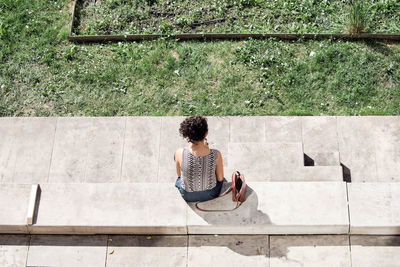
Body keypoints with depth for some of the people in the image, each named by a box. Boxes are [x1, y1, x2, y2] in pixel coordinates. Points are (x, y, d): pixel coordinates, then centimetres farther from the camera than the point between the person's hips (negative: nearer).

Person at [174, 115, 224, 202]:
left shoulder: (180, 153, -30)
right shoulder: (216, 154, -30)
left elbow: (179, 174, -9)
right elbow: (220, 178, -12)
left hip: (188, 196, 0)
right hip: (211, 194, 0)